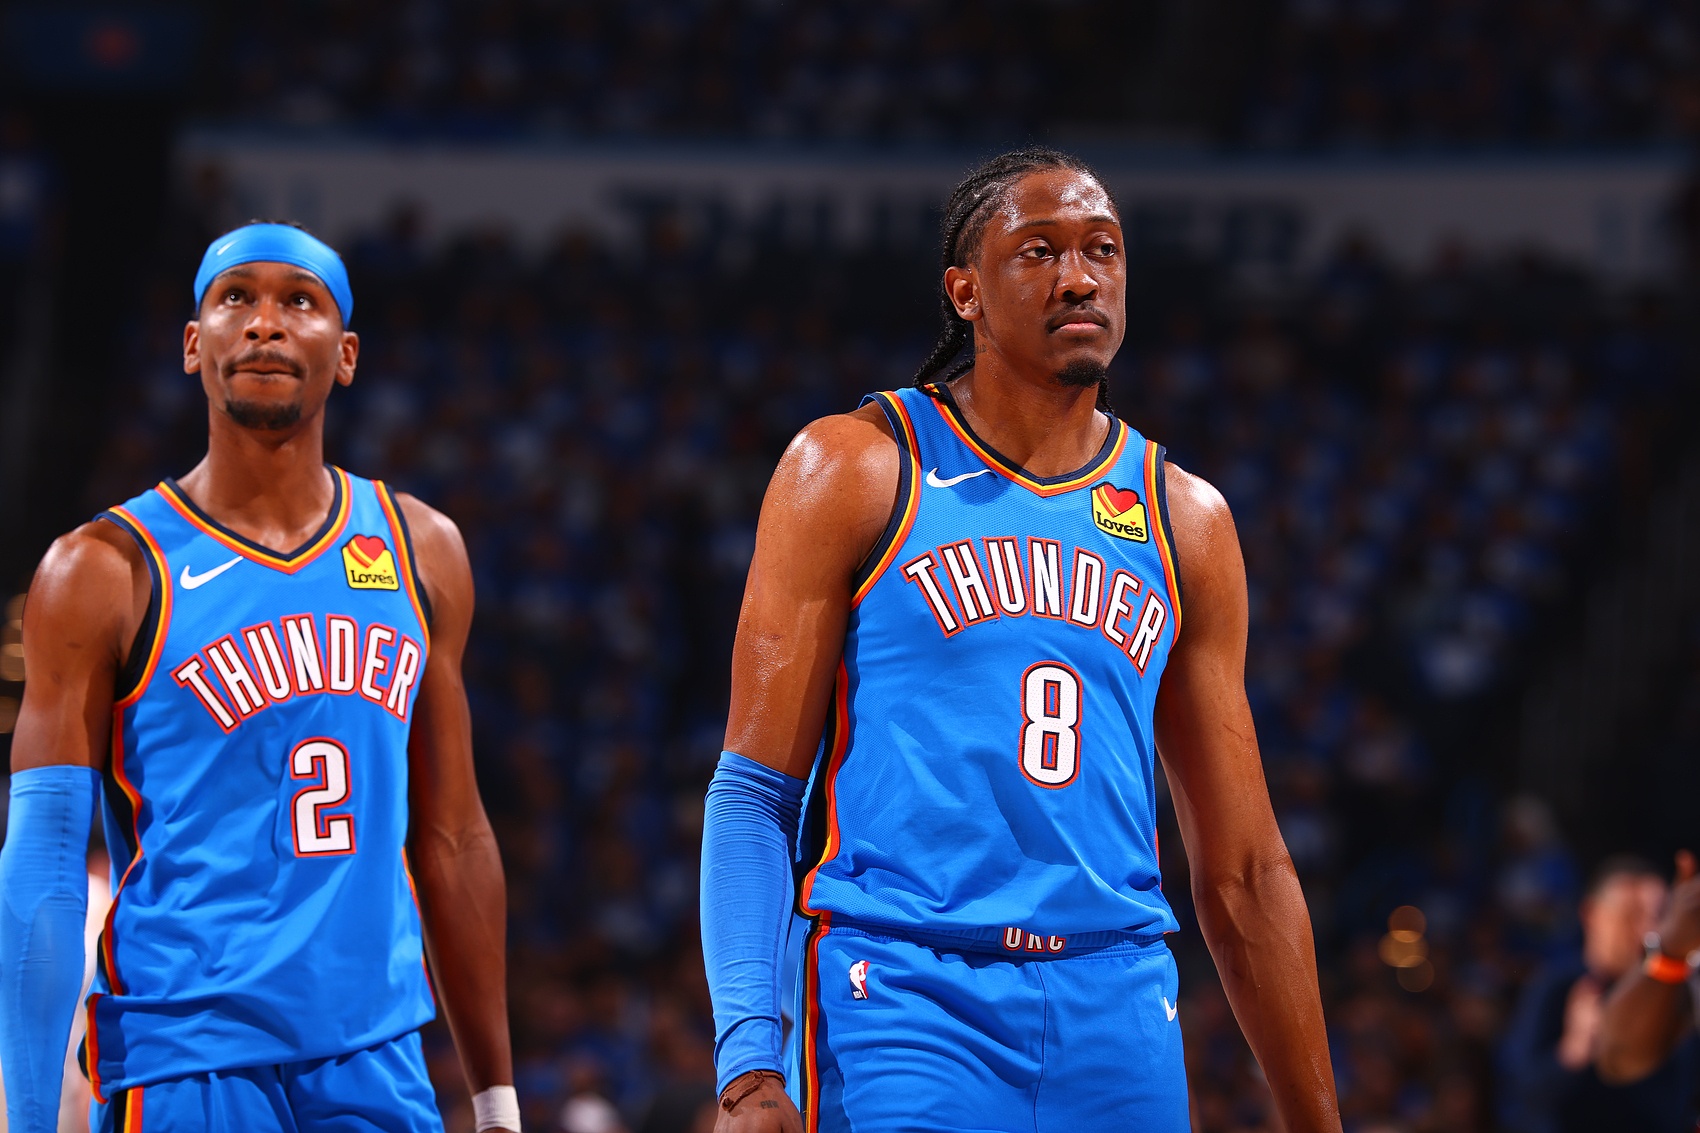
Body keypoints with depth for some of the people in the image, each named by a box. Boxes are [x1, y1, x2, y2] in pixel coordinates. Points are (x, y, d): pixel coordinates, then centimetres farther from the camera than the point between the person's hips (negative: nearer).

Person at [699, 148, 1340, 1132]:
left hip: (1119, 1017, 4)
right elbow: (755, 791, -2)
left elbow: (1244, 872, 15)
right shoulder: (855, 470, 2)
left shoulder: (1185, 522, 13)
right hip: (902, 1000, -4)